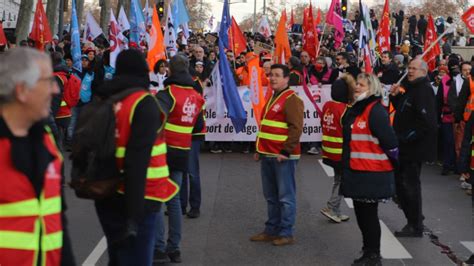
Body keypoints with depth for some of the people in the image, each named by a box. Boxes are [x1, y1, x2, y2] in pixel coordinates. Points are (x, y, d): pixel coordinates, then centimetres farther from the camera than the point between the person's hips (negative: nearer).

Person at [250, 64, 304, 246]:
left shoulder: (292, 99, -11)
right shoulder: (272, 98, 19)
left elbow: (296, 128, -19)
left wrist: (285, 152, -20)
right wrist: (260, 149, 21)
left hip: (283, 157, -9)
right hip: (268, 156, 9)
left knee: (285, 197, -2)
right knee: (271, 196, 14)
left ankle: (286, 234, 5)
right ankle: (271, 230, 23)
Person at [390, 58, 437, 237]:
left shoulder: (424, 90, -17)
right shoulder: (410, 87, 13)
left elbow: (426, 121, -26)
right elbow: (401, 109, 22)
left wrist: (407, 137, -22)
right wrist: (394, 96, 5)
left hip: (414, 146, -10)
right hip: (404, 145, 10)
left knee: (410, 184, -2)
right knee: (400, 181, 17)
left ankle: (415, 226, 11)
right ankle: (414, 217, 32)